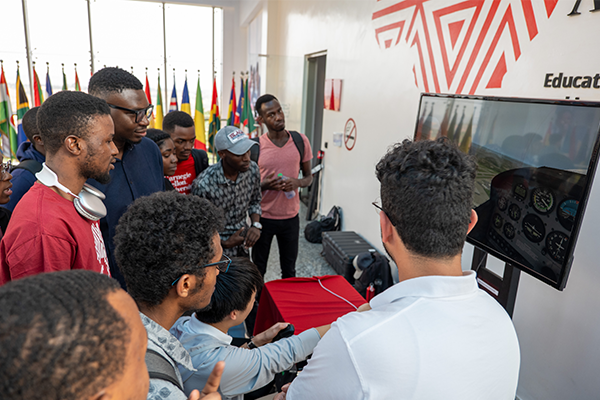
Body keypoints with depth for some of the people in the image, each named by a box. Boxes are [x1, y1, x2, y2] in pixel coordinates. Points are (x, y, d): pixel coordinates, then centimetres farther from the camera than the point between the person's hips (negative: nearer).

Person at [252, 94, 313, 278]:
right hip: (263, 217, -2)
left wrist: (298, 182, -16)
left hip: (290, 216, 2)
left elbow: (308, 176, 7)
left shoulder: (300, 140, -4)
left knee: (289, 271, 18)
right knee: (257, 271, 15)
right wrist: (264, 185, -22)